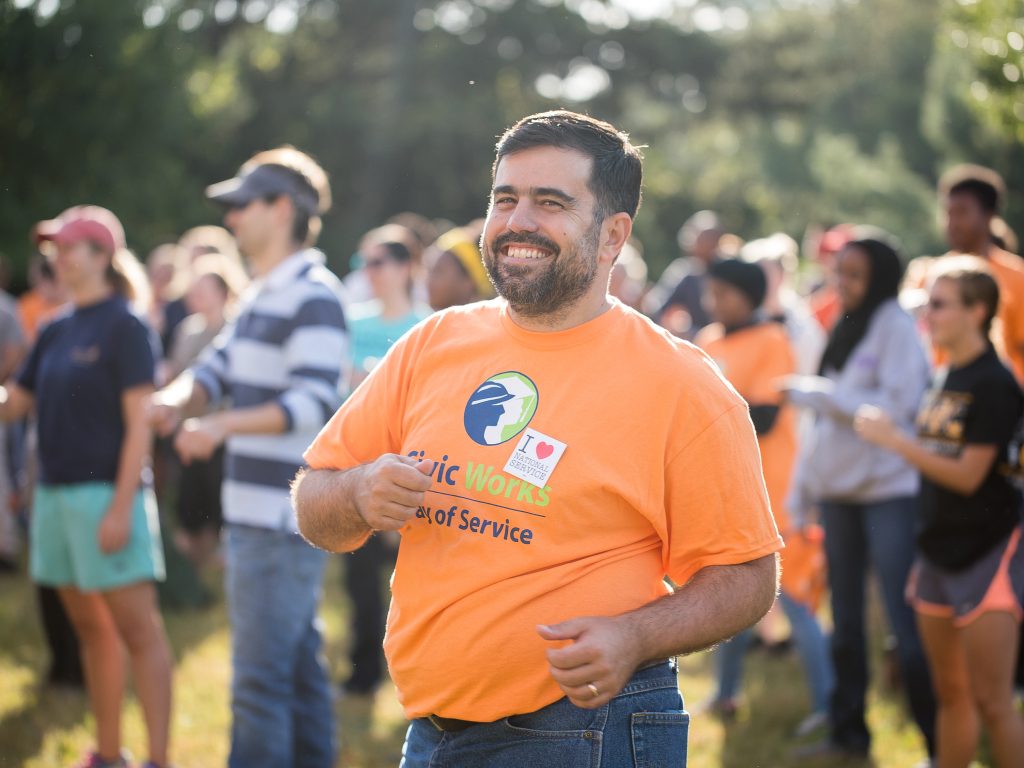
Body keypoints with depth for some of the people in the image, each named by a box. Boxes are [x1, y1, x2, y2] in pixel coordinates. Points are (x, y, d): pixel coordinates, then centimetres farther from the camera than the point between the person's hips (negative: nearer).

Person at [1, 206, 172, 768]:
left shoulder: (124, 327, -8)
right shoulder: (56, 332, 13)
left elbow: (138, 424, -13)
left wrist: (121, 506, -19)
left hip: (105, 491, -8)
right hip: (55, 490, 8)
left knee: (137, 628, -5)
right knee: (90, 628, 13)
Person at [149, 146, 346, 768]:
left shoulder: (314, 297, -14)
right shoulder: (261, 296, 18)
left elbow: (315, 402, -24)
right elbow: (218, 368, 14)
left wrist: (224, 425, -31)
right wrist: (179, 398, -8)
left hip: (285, 517, -10)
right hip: (255, 510, 10)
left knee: (260, 678, -10)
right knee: (299, 665, 16)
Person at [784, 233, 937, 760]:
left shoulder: (896, 325, -6)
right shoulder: (844, 329, 14)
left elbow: (897, 407, -16)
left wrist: (816, 394, -13)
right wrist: (801, 489, 15)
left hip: (890, 490, -8)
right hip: (840, 489, 8)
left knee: (906, 625, -9)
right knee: (844, 621, 13)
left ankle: (940, 743, -2)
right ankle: (848, 732, 24)